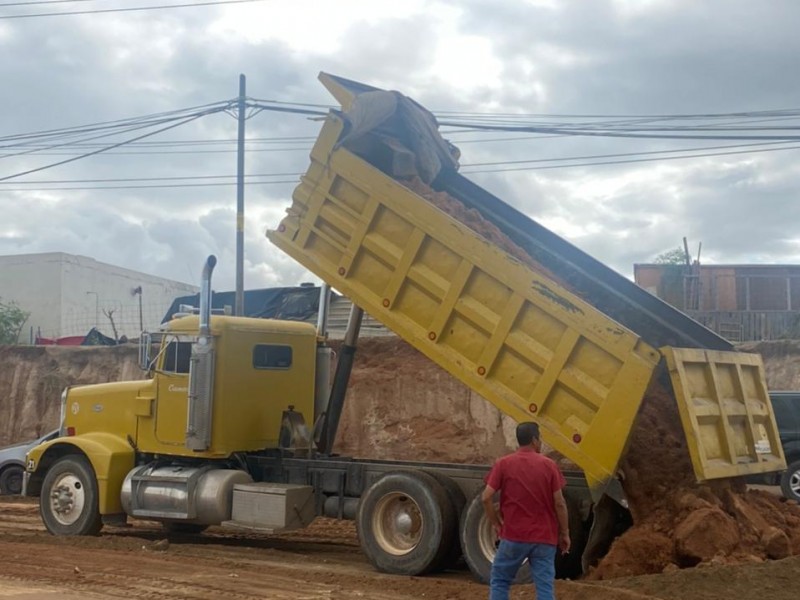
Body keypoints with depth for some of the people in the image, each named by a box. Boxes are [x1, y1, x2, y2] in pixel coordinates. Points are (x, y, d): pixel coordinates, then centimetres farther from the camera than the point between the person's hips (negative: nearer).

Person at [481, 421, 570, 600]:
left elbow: (486, 497, -8)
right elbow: (559, 503, -3)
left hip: (513, 535, 0)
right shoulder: (549, 465, -2)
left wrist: (495, 522, 6)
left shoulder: (504, 464, -3)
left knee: (499, 581, 14)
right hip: (544, 537, 1)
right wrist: (565, 533, 6)